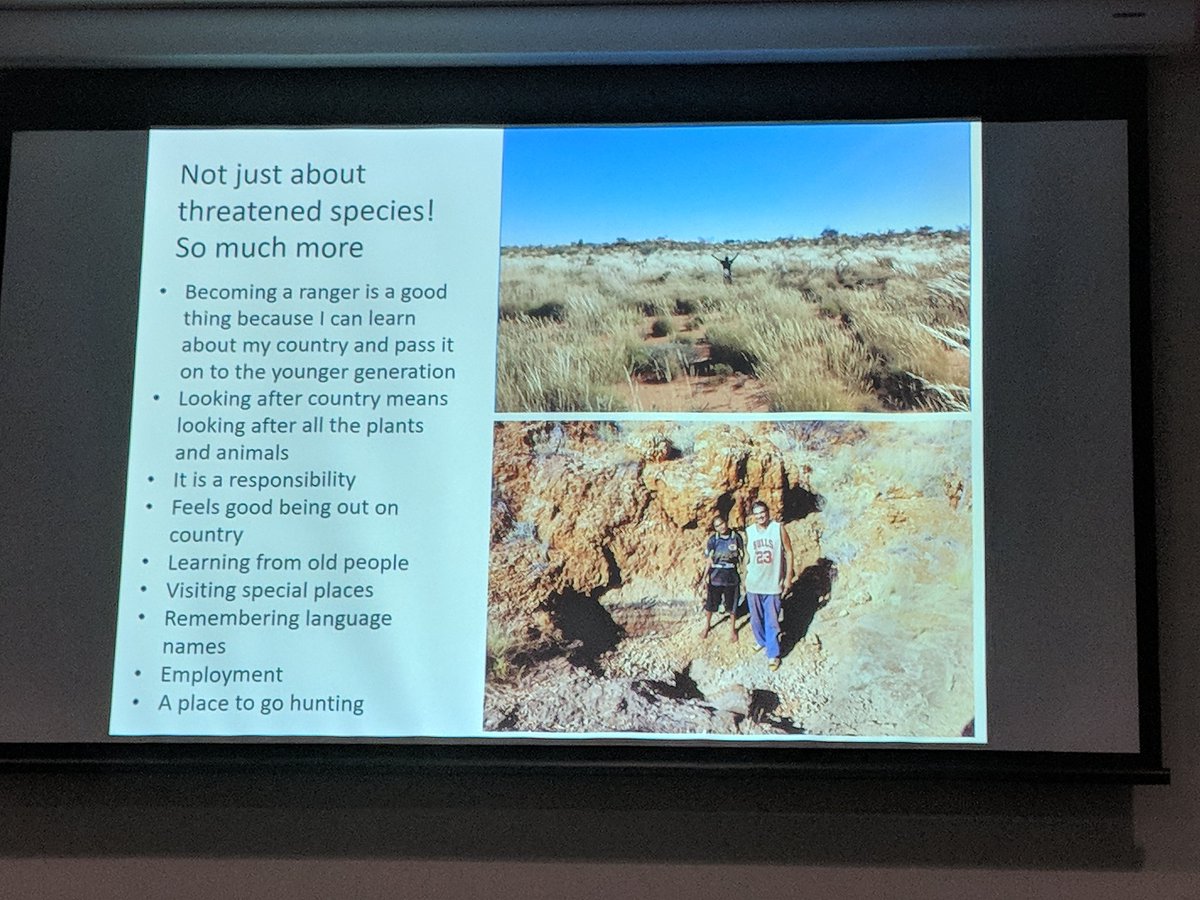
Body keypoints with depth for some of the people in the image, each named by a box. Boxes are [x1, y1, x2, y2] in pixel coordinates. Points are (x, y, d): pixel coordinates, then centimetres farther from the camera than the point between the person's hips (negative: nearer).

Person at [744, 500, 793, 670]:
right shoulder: (749, 532, 0)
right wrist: (744, 578, 12)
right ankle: (761, 641, 38)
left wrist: (788, 577, -5)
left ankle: (773, 654, 6)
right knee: (756, 618, 15)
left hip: (773, 584, -3)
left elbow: (788, 553, -3)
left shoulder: (778, 529, -9)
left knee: (772, 621, -2)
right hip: (753, 584, 3)